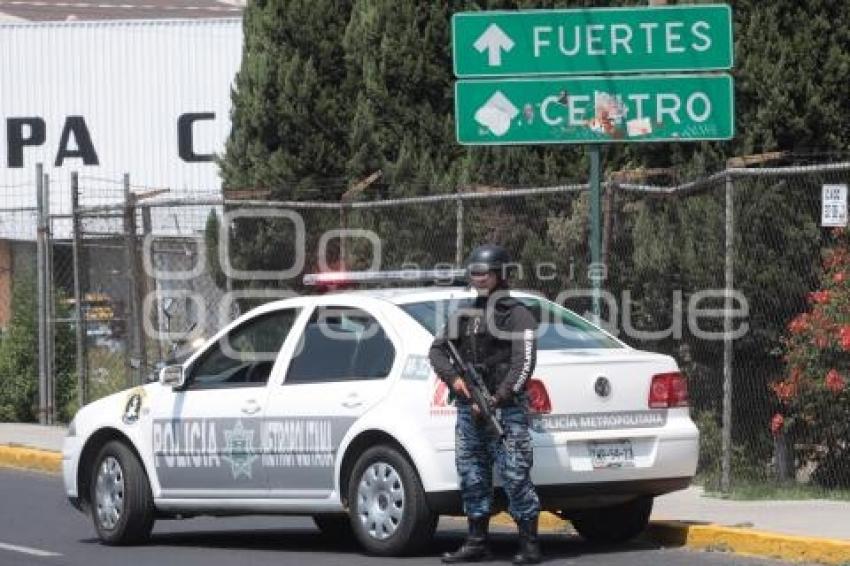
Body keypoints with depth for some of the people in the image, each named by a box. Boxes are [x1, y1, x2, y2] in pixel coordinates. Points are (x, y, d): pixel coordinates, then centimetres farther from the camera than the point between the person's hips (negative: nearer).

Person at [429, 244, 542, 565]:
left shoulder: (516, 315, -2)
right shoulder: (464, 316, 19)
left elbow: (523, 364, -11)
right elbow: (437, 349, 16)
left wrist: (497, 399, -18)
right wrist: (453, 378, -4)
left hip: (505, 409, -7)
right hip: (468, 409, 7)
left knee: (515, 477, -9)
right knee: (472, 478, 8)